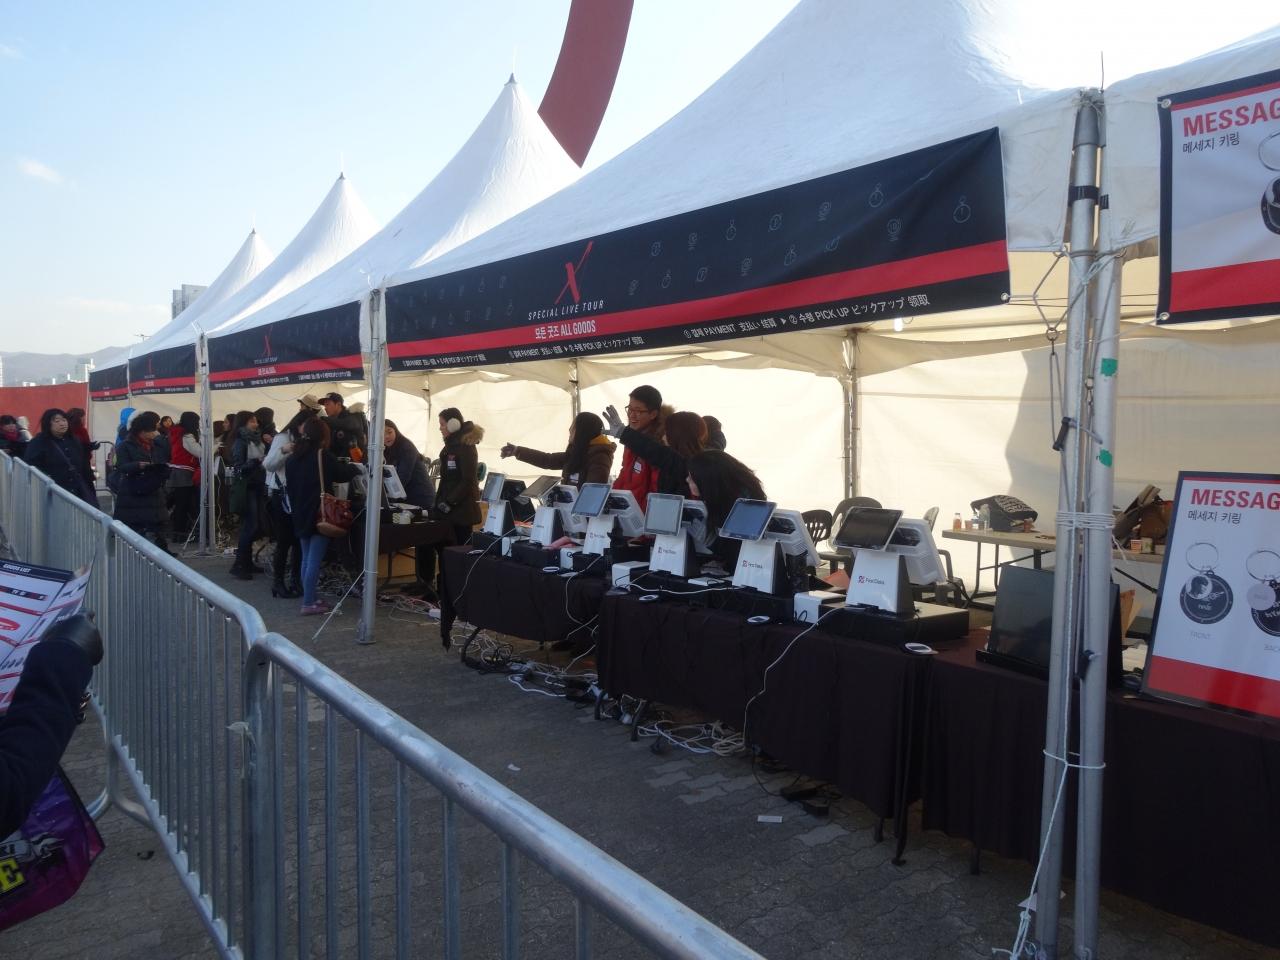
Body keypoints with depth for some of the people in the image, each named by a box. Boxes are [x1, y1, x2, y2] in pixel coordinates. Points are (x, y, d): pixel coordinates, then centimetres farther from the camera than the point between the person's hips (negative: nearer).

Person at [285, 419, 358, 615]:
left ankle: (310, 597, 20)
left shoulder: (293, 458, 8)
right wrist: (355, 467, 17)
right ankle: (309, 603, -2)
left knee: (306, 558, 15)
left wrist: (296, 508, 19)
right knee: (315, 560, -4)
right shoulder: (323, 456, -12)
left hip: (300, 515, 7)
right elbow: (343, 474, -3)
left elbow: (289, 486, 13)